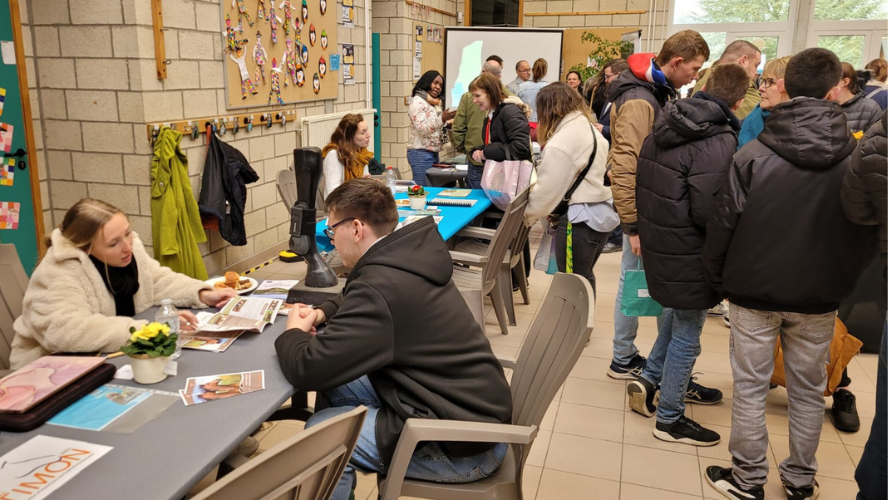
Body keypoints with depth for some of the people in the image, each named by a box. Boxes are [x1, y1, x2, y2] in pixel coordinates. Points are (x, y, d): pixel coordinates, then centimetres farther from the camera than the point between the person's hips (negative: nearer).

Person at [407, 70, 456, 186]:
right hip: (421, 154, -9)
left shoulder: (433, 103, 19)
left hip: (433, 153, 9)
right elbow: (422, 129, -20)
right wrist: (442, 119, -28)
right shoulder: (417, 101, -9)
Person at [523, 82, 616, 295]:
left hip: (580, 218, -9)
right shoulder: (590, 128, 11)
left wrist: (527, 216, -2)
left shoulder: (560, 142, -18)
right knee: (584, 277, 21)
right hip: (601, 212, 10)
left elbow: (547, 188, -17)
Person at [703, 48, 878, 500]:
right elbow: (868, 233, 0)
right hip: (819, 298, 2)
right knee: (808, 391, 16)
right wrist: (842, 282, 12)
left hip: (754, 292, -2)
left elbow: (722, 225, -11)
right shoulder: (856, 158, -7)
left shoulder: (752, 154, -13)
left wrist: (716, 278, 2)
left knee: (750, 388, 10)